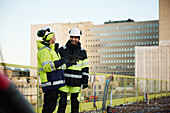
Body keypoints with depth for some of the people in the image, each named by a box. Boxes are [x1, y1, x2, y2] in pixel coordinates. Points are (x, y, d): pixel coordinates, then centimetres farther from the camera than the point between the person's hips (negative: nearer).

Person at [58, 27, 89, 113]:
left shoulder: (82, 52, 6)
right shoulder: (62, 50, 2)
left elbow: (85, 68, 7)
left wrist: (85, 81, 2)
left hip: (76, 82, 1)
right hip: (64, 80, -1)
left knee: (75, 102, 7)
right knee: (62, 102, 0)